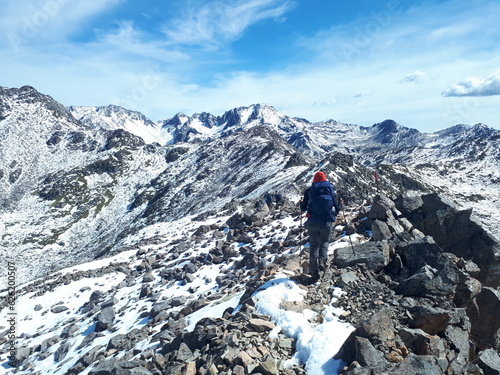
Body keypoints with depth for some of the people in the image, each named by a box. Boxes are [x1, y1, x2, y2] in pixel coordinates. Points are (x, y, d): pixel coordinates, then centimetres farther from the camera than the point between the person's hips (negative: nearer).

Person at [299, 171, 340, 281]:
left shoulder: (309, 191, 1)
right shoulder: (330, 190, 3)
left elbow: (303, 209, 5)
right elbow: (337, 209, 2)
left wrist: (301, 203, 26)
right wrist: (333, 213, 25)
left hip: (312, 223, 0)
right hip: (327, 222, 0)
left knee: (314, 245, 14)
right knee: (325, 241, 24)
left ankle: (313, 271, 11)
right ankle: (322, 260, 1)